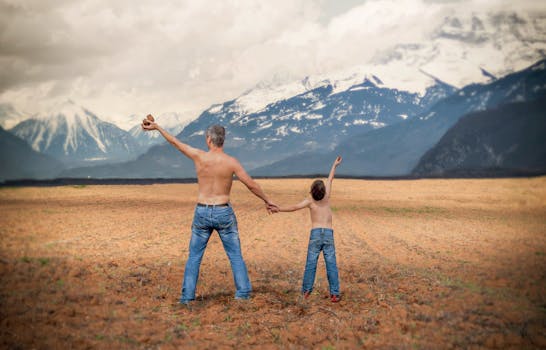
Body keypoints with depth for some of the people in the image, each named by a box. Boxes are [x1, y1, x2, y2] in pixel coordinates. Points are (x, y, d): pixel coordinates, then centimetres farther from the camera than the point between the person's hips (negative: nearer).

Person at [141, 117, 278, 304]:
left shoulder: (199, 156, -7)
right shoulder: (231, 162, -9)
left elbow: (175, 142, 4)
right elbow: (251, 185, -7)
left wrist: (156, 126, 18)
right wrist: (267, 201, 6)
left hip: (202, 213, 1)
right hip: (224, 213, -1)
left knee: (194, 257, 12)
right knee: (235, 256, 9)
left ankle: (187, 296, 9)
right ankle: (243, 293, 5)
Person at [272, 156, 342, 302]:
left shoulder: (309, 201, 0)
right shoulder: (326, 197, 5)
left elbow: (295, 207, -15)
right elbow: (330, 180, 18)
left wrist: (279, 208, -19)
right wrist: (334, 165, 30)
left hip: (315, 234, -1)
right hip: (329, 234, 1)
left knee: (310, 263, 4)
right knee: (331, 264, -1)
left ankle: (306, 291, 5)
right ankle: (335, 293, -4)